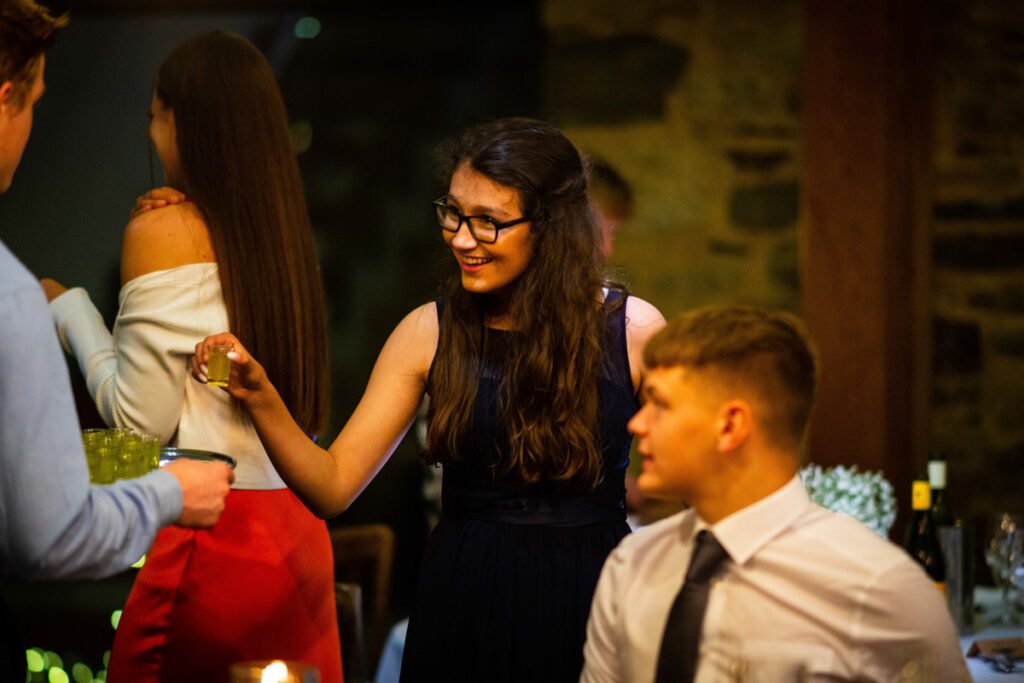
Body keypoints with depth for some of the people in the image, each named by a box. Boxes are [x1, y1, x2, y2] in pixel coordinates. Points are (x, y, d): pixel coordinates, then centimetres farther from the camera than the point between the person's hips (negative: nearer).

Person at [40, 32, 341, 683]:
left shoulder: (164, 232, -9)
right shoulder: (285, 232, 7)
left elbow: (139, 418, -9)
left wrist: (70, 308, 4)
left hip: (206, 539, -7)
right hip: (297, 537, 7)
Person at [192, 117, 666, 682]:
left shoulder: (632, 330, -5)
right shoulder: (429, 333, 0)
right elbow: (331, 487, -1)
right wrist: (261, 400, -16)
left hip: (588, 604, -1)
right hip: (461, 608, 1)